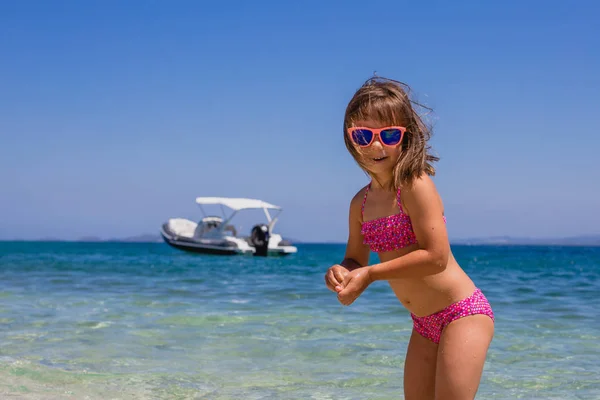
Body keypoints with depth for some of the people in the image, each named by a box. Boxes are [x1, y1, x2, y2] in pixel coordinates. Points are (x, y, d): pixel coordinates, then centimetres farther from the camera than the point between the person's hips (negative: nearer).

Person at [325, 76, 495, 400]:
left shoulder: (415, 185, -18)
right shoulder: (361, 203, 4)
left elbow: (436, 257, -25)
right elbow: (356, 260, 13)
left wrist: (371, 273, -22)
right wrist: (341, 273, -11)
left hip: (462, 313, -8)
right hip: (424, 324, 8)